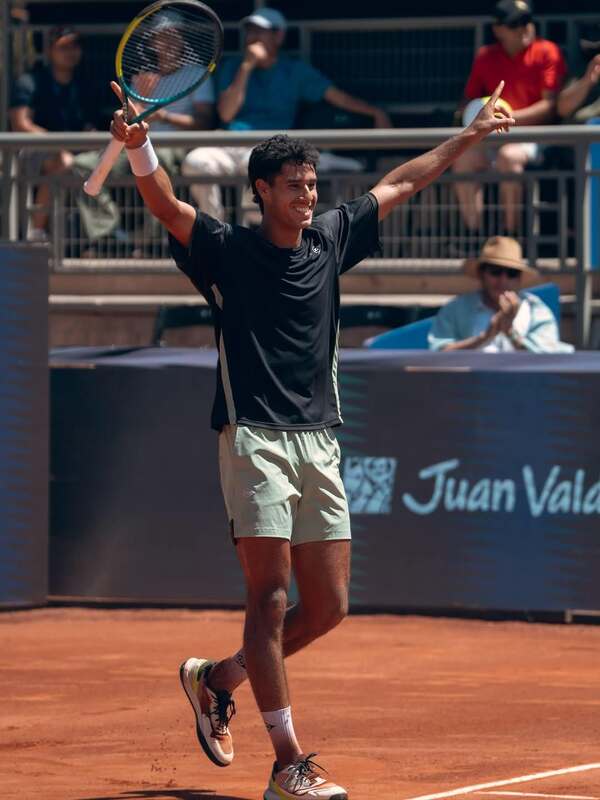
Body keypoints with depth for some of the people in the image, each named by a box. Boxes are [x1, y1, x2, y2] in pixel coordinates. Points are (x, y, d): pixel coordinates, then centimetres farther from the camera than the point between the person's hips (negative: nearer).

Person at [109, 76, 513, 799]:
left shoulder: (330, 239, 12)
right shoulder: (229, 251, -3)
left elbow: (400, 183, 23)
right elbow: (165, 205, -19)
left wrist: (471, 135, 29)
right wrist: (138, 148, -38)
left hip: (319, 443, 6)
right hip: (254, 437, -6)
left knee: (328, 606, 5)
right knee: (270, 596, -10)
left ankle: (217, 677, 28)